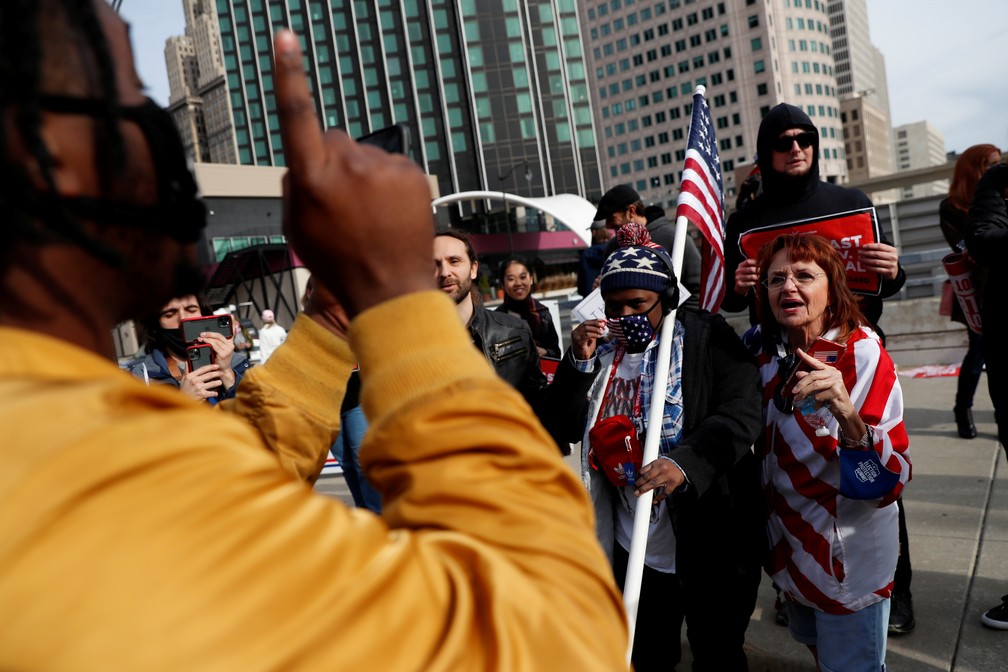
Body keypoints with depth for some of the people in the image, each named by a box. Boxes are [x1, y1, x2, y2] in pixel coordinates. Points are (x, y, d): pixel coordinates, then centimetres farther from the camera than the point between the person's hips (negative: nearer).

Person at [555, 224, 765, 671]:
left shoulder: (708, 337, -9)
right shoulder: (602, 352, 4)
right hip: (632, 549, 4)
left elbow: (742, 414, -19)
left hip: (711, 545, -4)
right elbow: (572, 429, 4)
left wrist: (685, 461, -36)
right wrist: (579, 362, -11)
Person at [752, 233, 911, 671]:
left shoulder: (862, 352, -22)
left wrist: (846, 413, -46)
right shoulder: (767, 353, -6)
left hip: (849, 560, -5)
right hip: (790, 547, 6)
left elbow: (888, 484, -29)